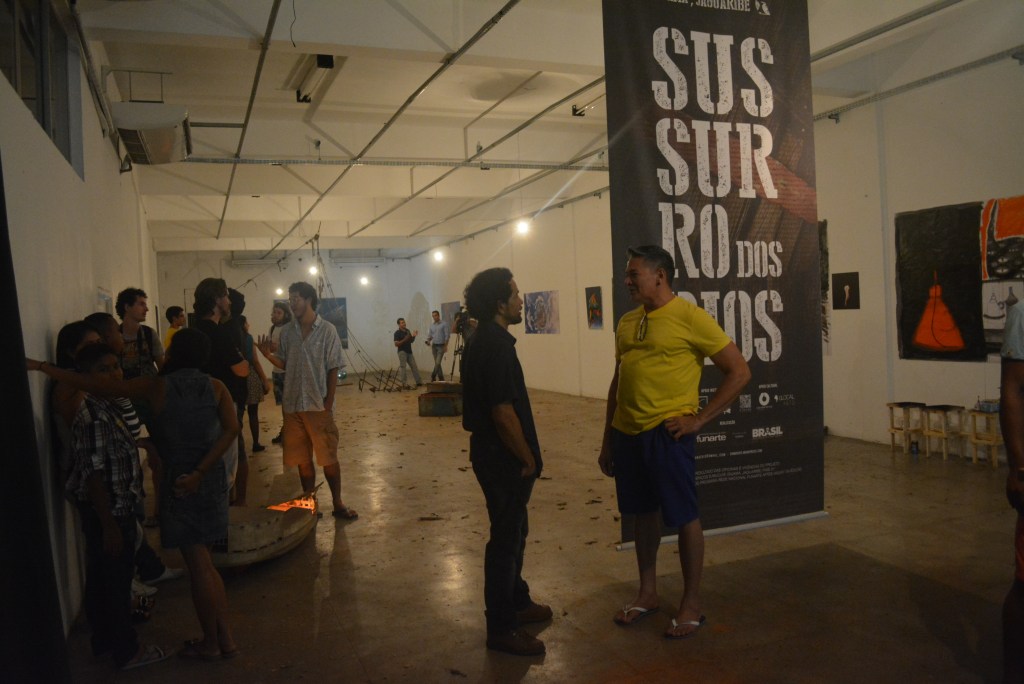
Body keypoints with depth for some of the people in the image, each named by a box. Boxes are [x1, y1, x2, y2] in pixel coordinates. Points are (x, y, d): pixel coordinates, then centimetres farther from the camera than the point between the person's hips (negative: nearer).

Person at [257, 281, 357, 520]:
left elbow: (333, 370, -6)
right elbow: (284, 364, 9)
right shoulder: (287, 331, 6)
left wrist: (328, 404, -10)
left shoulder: (327, 330, -5)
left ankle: (338, 503, 16)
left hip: (319, 405, -4)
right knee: (302, 459, 12)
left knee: (328, 457, 4)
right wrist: (268, 354, -11)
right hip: (293, 405, 4)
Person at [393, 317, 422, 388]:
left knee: (414, 366, 8)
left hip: (409, 352, 7)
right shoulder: (397, 333, -9)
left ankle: (418, 382, 15)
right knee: (402, 367, -7)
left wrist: (414, 336, -1)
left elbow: (411, 341, 18)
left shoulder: (407, 331, 12)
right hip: (402, 351, -7)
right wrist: (404, 340, -23)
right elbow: (396, 344, -15)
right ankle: (404, 383, -5)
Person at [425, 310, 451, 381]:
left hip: (441, 346, -6)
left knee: (438, 362, -15)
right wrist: (428, 341, -8)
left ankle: (433, 376, -13)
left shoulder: (444, 324, -5)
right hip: (434, 346, 6)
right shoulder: (432, 325, 12)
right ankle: (441, 378, 13)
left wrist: (445, 346, -14)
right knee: (437, 363, 7)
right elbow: (429, 335, 13)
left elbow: (447, 336, -8)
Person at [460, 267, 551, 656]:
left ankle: (516, 601, 39)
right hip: (504, 459, -10)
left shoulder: (481, 342, 10)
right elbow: (503, 412, -26)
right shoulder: (497, 345, -22)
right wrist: (528, 459, -15)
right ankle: (502, 628, 15)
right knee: (506, 538, 2)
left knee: (514, 531, 22)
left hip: (491, 451, 10)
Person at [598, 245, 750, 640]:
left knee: (684, 517, 6)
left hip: (667, 434, -6)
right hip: (626, 433, 7)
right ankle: (647, 593, 33)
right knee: (643, 513, 17)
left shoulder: (690, 317, -9)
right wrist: (607, 440, 16)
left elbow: (739, 372, -8)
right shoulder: (627, 323, 11)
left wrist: (699, 419, -11)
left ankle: (691, 604, 21)